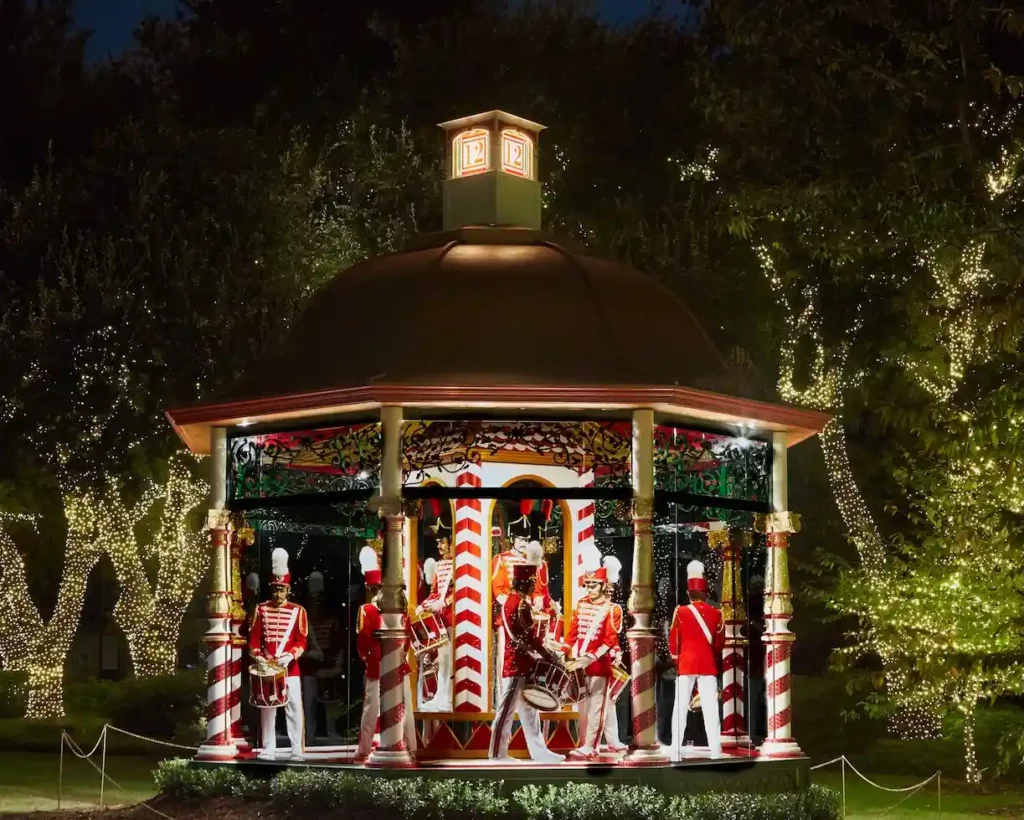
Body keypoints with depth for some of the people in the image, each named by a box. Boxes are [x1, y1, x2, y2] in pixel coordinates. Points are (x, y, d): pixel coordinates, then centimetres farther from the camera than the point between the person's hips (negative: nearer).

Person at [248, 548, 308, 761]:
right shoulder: (261, 610, 6)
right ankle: (267, 750, 11)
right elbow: (254, 637, 6)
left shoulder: (297, 611, 1)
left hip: (290, 668, -2)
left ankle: (297, 751, -1)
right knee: (267, 709, 6)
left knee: (294, 709, -3)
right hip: (266, 668, 2)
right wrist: (257, 656, -10)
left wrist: (290, 655, -18)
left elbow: (301, 641, -2)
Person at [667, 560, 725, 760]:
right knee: (710, 707, 2)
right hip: (708, 664, 1)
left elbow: (673, 640, 1)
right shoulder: (716, 614, 2)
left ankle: (676, 750, -3)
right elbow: (720, 642, 10)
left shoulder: (680, 612, -5)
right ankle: (715, 749, -1)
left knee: (680, 707, 1)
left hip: (685, 664, -1)